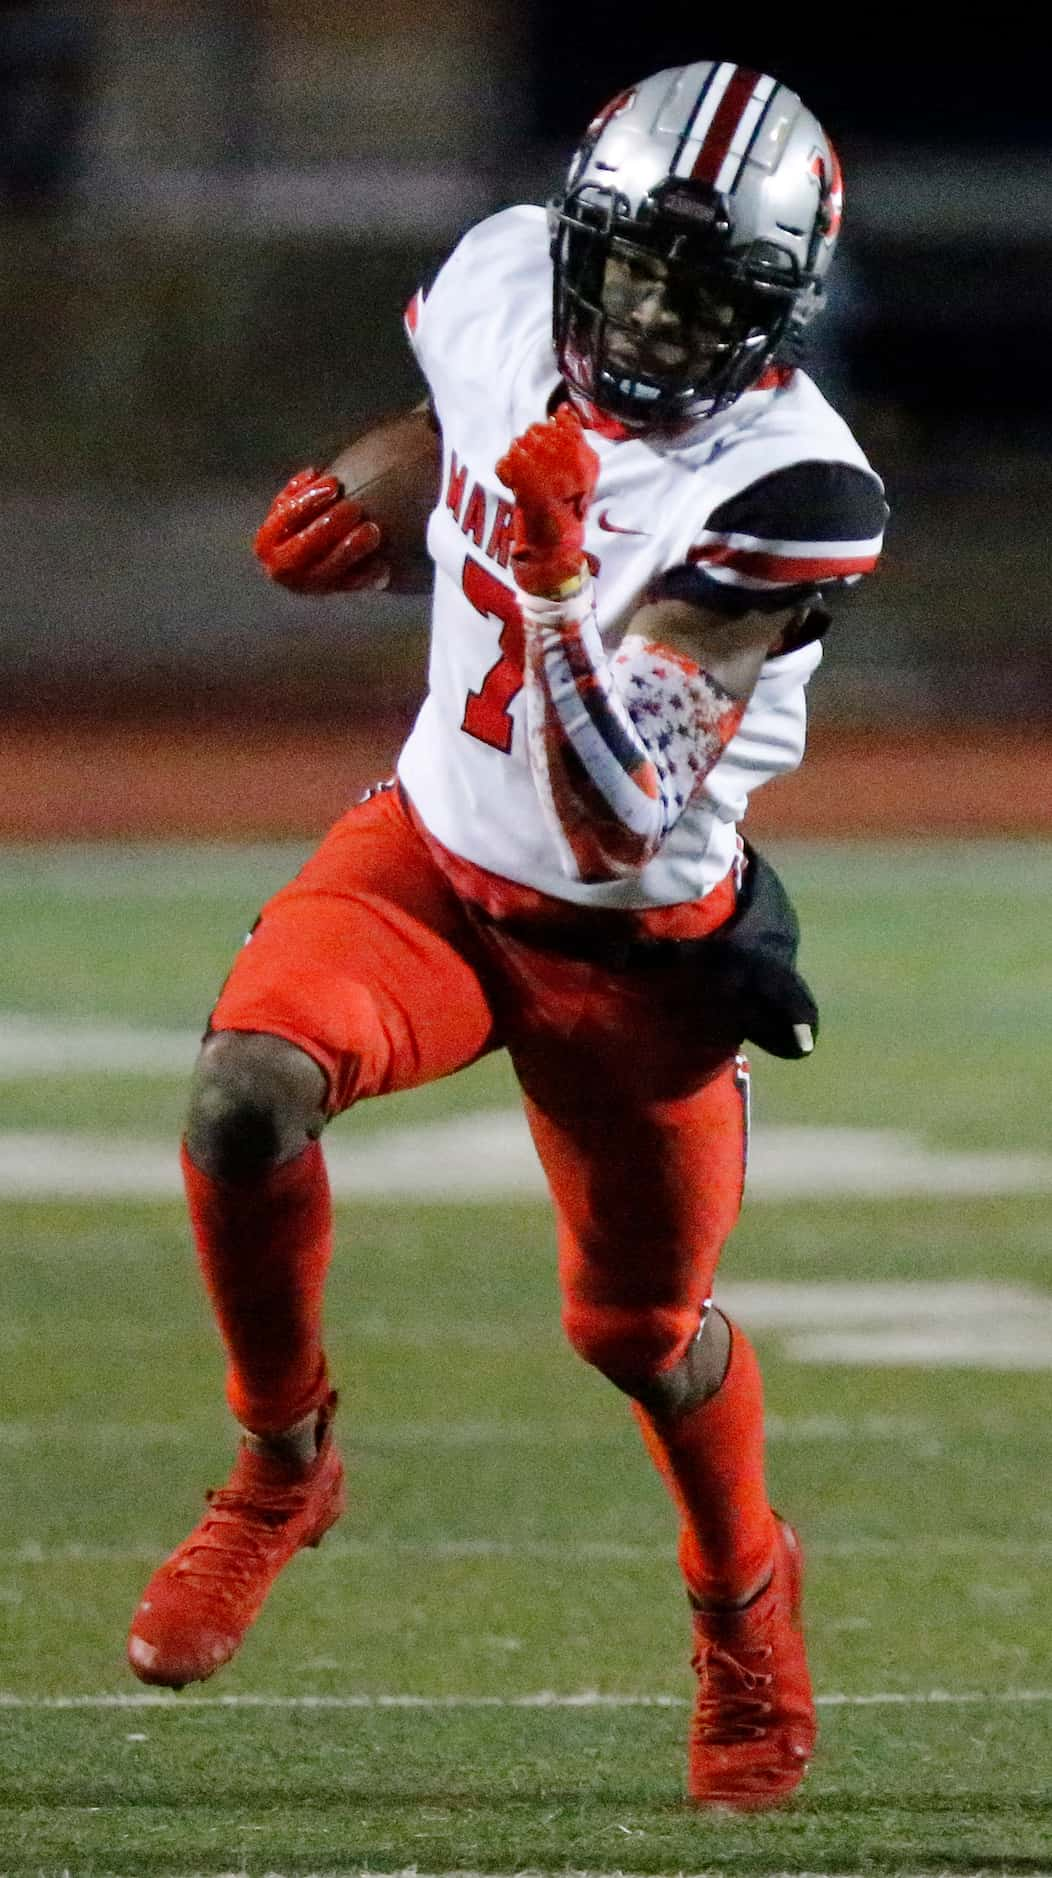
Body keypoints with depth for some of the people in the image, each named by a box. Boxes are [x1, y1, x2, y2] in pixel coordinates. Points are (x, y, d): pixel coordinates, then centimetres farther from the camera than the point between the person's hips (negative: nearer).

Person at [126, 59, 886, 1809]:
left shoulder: (789, 492, -29)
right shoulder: (502, 282, -12)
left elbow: (623, 819, -36)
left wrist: (565, 581, -46)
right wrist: (362, 505, 6)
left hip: (636, 940, -3)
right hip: (433, 853, 3)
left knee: (641, 1328, 11)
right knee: (248, 1090, -25)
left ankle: (749, 1604, 44)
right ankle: (282, 1466, 0)